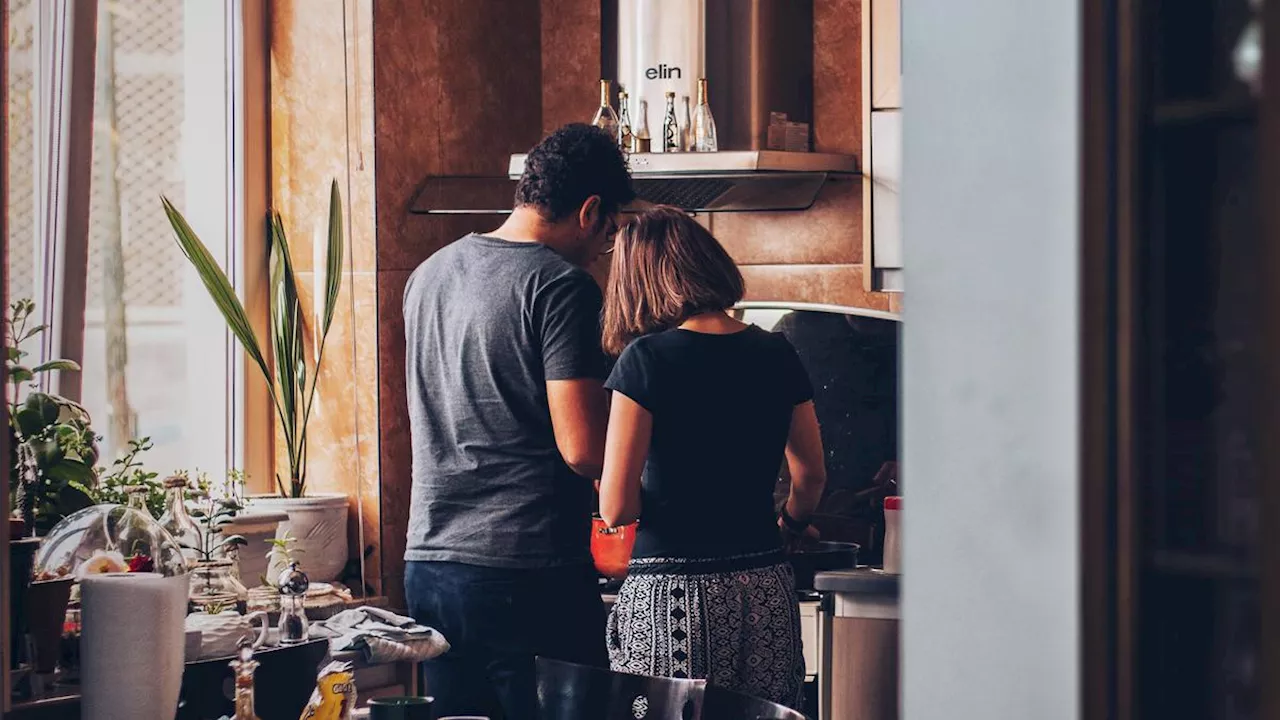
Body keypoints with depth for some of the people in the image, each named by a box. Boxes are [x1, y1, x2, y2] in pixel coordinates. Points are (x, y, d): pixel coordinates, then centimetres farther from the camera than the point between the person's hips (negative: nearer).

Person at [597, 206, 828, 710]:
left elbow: (616, 508, -11)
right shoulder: (776, 356, 6)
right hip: (767, 593, 5)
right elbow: (811, 476, 18)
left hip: (673, 595, -5)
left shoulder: (647, 360, -8)